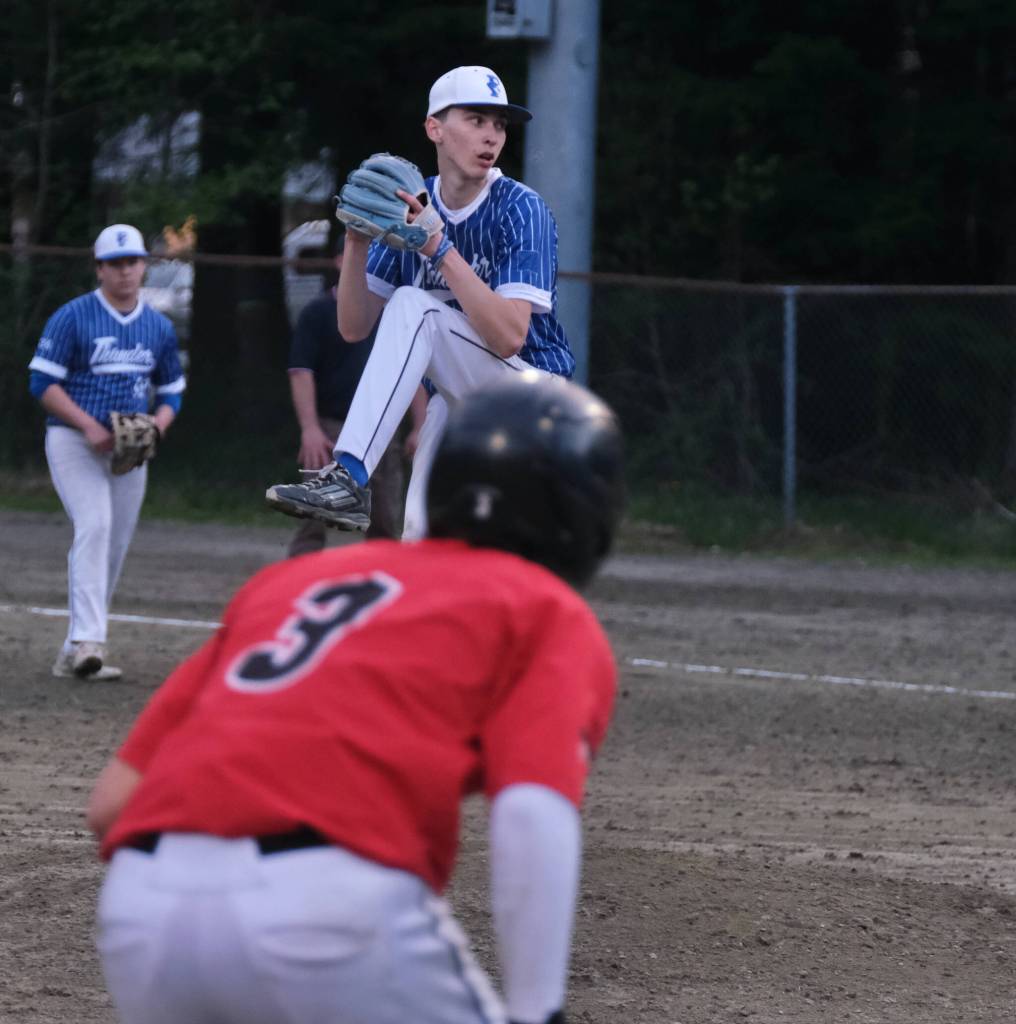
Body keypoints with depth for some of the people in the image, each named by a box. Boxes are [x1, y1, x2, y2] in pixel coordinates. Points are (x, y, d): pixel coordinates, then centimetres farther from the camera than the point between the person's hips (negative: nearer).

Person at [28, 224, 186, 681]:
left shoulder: (160, 328, 11)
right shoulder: (72, 317, -4)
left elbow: (171, 391, 19)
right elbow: (43, 382, -7)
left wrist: (159, 423, -4)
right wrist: (89, 425, -17)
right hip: (73, 441, -5)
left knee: (114, 547, 3)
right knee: (94, 525, -24)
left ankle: (74, 654, 12)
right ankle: (88, 640, -31)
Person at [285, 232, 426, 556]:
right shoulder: (318, 312, 0)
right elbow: (301, 372, -7)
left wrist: (419, 426, 5)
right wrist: (309, 428, -18)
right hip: (331, 430, -5)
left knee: (386, 523, 5)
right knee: (315, 522, -12)